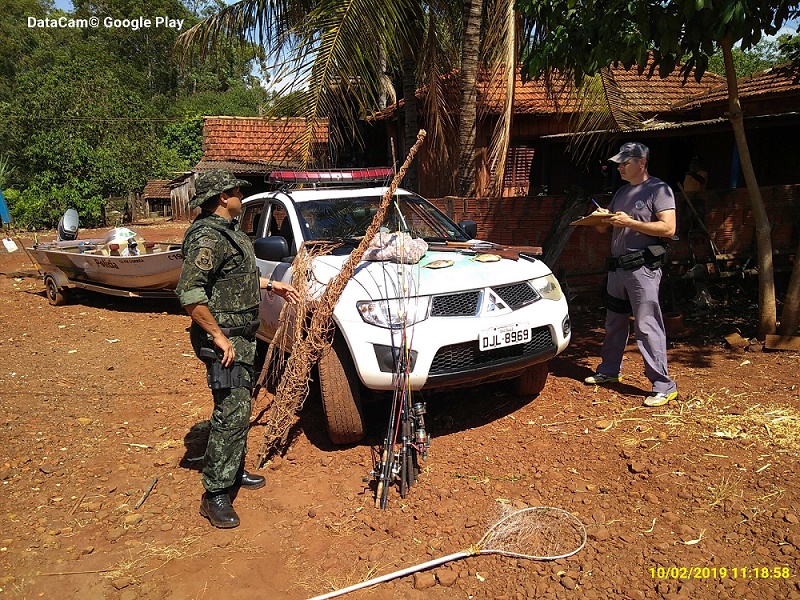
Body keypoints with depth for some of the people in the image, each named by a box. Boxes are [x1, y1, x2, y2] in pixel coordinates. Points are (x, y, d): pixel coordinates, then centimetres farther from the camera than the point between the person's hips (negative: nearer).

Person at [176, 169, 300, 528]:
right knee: (231, 413, -8)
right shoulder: (207, 237, -20)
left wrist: (270, 285, 26)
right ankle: (215, 496, 3)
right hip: (224, 341, -11)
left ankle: (235, 471, 36)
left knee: (239, 408, 20)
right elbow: (190, 294, -28)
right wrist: (219, 337, -24)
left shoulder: (227, 231, 13)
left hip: (241, 337, 11)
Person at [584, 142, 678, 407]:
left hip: (643, 268, -8)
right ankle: (609, 370, 31)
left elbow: (668, 228, -17)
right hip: (617, 266, 8)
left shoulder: (658, 189, -6)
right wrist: (601, 221, 0)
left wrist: (629, 222, -19)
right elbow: (606, 224, 24)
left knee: (647, 326, -10)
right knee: (614, 323, 17)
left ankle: (664, 386, -5)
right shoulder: (621, 192, 18)